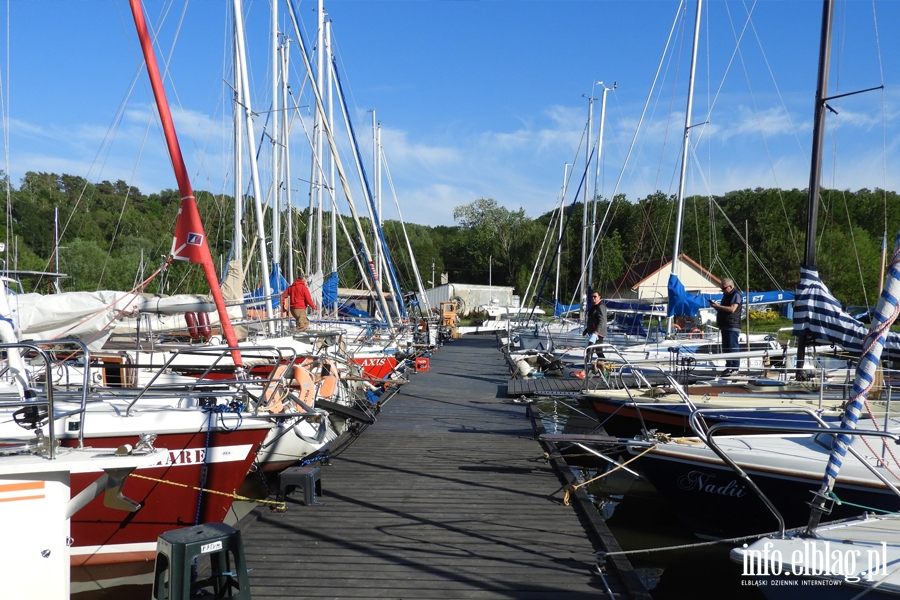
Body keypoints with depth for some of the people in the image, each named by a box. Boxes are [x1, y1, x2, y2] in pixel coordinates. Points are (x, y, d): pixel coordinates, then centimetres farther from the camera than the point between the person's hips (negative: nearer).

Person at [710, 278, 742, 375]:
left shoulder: (736, 295, -9)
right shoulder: (726, 295, 20)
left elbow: (732, 309, -21)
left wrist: (718, 306, -17)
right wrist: (715, 306, 7)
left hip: (732, 326, -10)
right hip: (725, 326, 10)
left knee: (732, 347, -9)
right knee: (725, 348, 10)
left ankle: (735, 368, -7)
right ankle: (728, 367, 15)